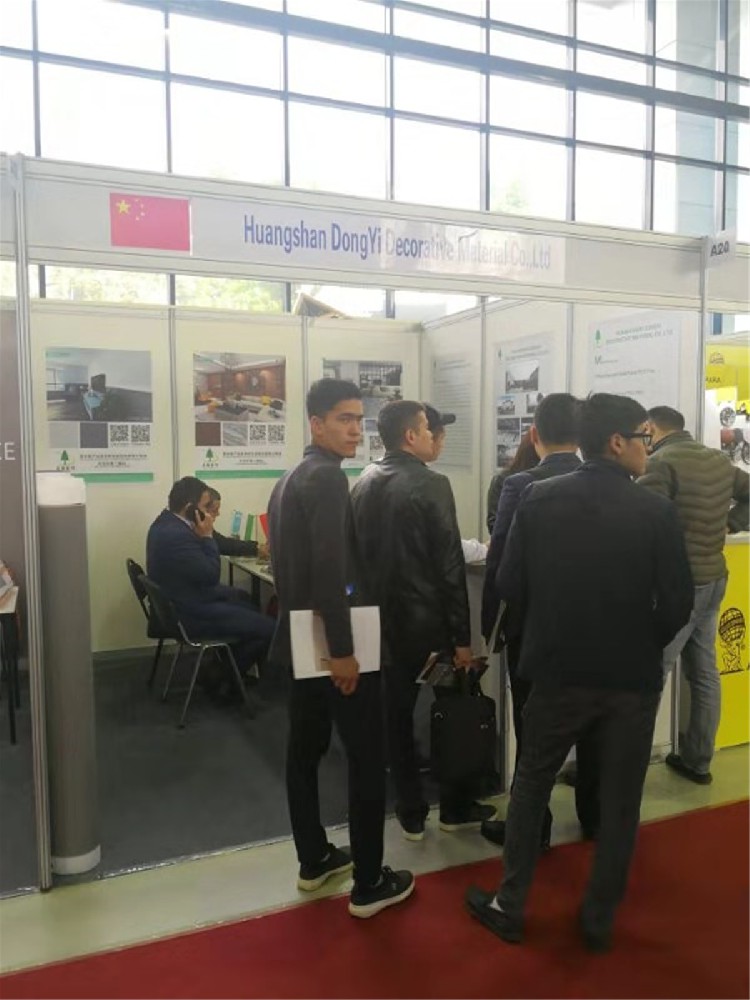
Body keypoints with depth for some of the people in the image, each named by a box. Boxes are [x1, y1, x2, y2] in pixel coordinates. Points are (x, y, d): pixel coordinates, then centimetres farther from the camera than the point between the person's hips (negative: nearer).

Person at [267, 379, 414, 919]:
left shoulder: (289, 479, 13)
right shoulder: (328, 477, -17)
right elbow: (330, 568, -25)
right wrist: (344, 649, -24)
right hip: (333, 639, -10)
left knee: (305, 750, 16)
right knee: (368, 758, 1)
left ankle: (314, 859, 30)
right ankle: (369, 884, 11)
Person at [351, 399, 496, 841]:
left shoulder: (363, 485, 3)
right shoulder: (431, 484, -15)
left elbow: (358, 554, 8)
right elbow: (450, 565, -17)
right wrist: (462, 636, -11)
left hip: (384, 619, 6)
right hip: (430, 619, -5)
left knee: (397, 717, 13)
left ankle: (412, 814, 22)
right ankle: (456, 807, 26)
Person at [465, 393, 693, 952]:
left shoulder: (539, 500, -8)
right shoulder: (656, 511, -14)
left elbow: (510, 585, -5)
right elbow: (678, 604, -12)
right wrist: (644, 647, 8)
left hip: (558, 670, 2)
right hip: (632, 677, -1)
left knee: (531, 785, 18)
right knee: (619, 800, 16)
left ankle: (509, 906, 27)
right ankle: (599, 920, 29)